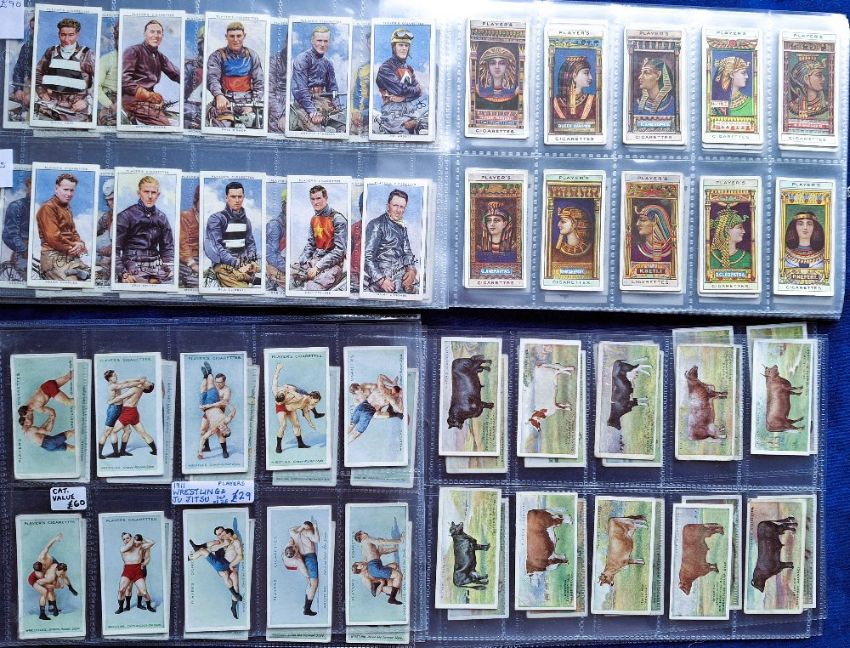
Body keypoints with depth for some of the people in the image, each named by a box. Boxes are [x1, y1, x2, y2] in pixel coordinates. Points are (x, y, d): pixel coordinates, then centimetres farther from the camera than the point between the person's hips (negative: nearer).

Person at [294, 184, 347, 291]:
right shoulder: (314, 219, 14)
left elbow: (339, 250, -16)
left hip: (333, 262, -7)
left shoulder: (338, 219, -10)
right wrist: (299, 263, -3)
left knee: (312, 286, -32)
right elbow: (310, 245, 15)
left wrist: (317, 267, -20)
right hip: (316, 259, 7)